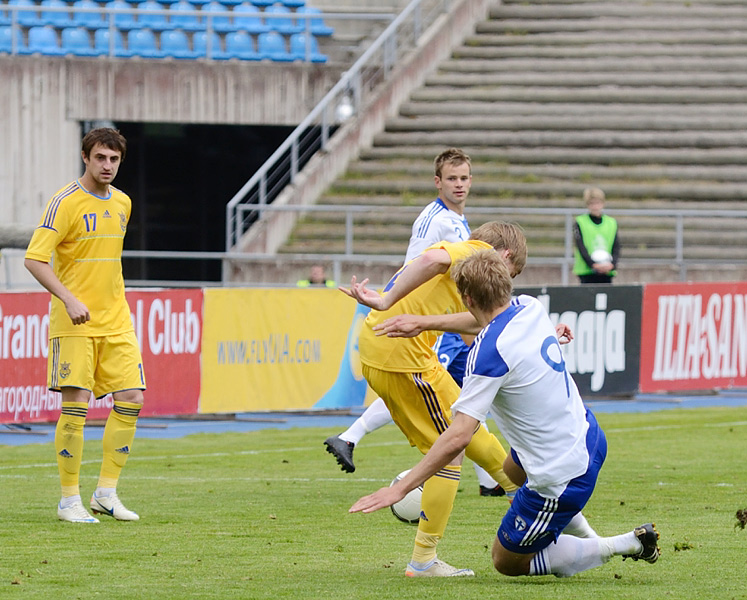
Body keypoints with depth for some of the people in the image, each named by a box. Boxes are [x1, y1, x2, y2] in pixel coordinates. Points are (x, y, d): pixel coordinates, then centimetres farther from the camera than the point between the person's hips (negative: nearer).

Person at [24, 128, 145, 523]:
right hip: (75, 323, -6)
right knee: (76, 405, -8)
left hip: (116, 322, 6)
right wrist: (69, 298, -25)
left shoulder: (122, 203, 11)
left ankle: (106, 493, 7)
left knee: (131, 399, -2)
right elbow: (34, 259, -16)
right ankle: (69, 500, 0)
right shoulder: (65, 202, -10)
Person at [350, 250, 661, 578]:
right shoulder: (530, 307, -5)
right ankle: (587, 538, 44)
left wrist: (400, 488, -27)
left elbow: (458, 437, -31)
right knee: (512, 469, 39)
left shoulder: (489, 352, -28)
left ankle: (625, 545, 5)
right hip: (587, 437, 9)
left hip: (561, 478, -9)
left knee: (507, 561, 13)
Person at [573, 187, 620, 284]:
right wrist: (593, 264, -22)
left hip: (607, 273, 3)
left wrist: (612, 264, -15)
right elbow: (581, 248, -7)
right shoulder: (580, 222, 3)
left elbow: (616, 248, 5)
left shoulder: (612, 223, 12)